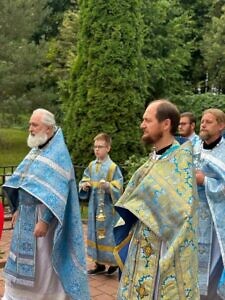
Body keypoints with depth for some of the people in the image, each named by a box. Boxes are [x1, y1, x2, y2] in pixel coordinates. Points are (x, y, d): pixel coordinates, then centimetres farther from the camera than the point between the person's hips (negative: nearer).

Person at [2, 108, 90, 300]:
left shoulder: (59, 153, -15)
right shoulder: (36, 150, 11)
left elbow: (56, 192, -22)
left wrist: (44, 220, -25)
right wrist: (17, 209, 15)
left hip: (44, 216, -8)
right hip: (27, 215, 8)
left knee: (43, 261, 2)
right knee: (25, 257, 17)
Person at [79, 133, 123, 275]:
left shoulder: (113, 167, -10)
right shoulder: (91, 166, 7)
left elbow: (118, 190, -12)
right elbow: (84, 182, 14)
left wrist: (108, 186, -30)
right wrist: (84, 185, -8)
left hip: (107, 207, -6)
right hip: (93, 206, 6)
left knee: (108, 234, -1)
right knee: (95, 233, 12)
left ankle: (113, 262, 17)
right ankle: (100, 263, 24)